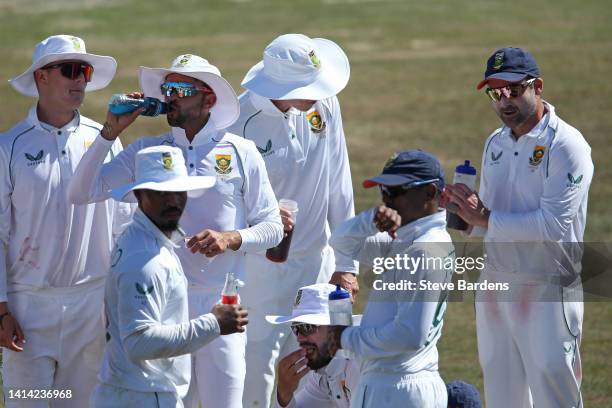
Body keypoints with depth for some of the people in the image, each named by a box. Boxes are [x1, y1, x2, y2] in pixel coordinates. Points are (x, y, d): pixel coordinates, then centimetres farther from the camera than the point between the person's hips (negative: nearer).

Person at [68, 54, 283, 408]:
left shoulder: (241, 153, 2)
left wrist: (231, 239, -14)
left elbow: (273, 227, 5)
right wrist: (111, 132, -6)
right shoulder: (146, 152, 5)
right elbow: (82, 193, -2)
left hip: (221, 305, -1)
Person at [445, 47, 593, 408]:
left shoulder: (566, 146, -12)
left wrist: (485, 219, -17)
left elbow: (555, 224, -21)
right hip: (494, 284, 8)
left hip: (547, 291, -8)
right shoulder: (496, 144, 13)